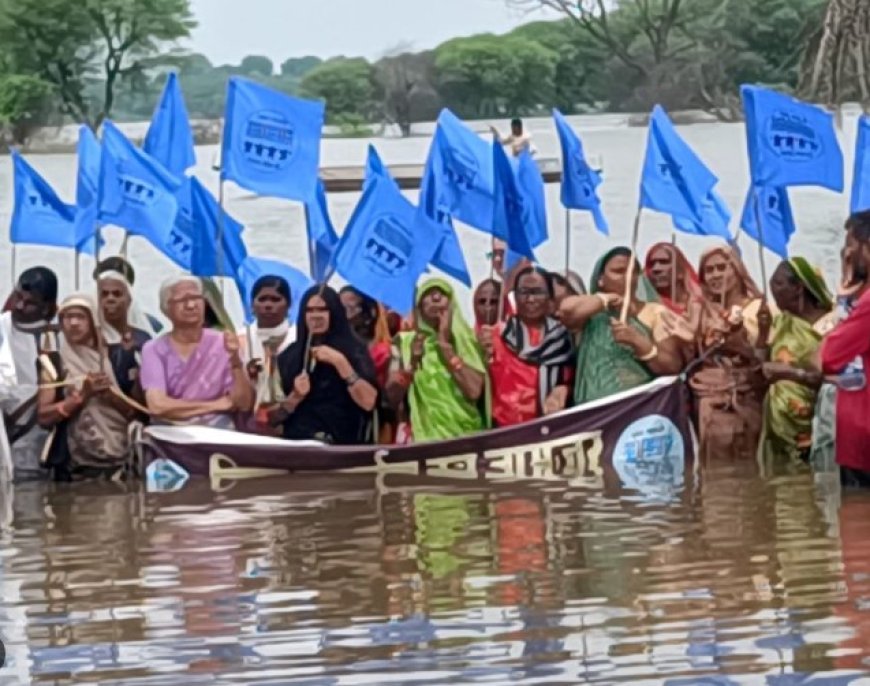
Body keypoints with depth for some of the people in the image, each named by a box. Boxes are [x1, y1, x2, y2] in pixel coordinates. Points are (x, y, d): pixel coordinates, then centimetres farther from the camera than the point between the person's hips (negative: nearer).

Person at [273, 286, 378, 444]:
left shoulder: (354, 350, 4)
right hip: (295, 442, 2)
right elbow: (273, 418, 11)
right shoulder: (289, 356, 11)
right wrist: (295, 397, -7)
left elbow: (368, 402, -8)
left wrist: (340, 363, -13)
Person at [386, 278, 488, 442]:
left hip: (467, 436, 0)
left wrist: (445, 345, -8)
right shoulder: (405, 342, 8)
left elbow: (474, 391, -10)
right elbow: (392, 398, 3)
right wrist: (412, 363, -10)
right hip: (425, 438, 0)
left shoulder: (467, 339, 4)